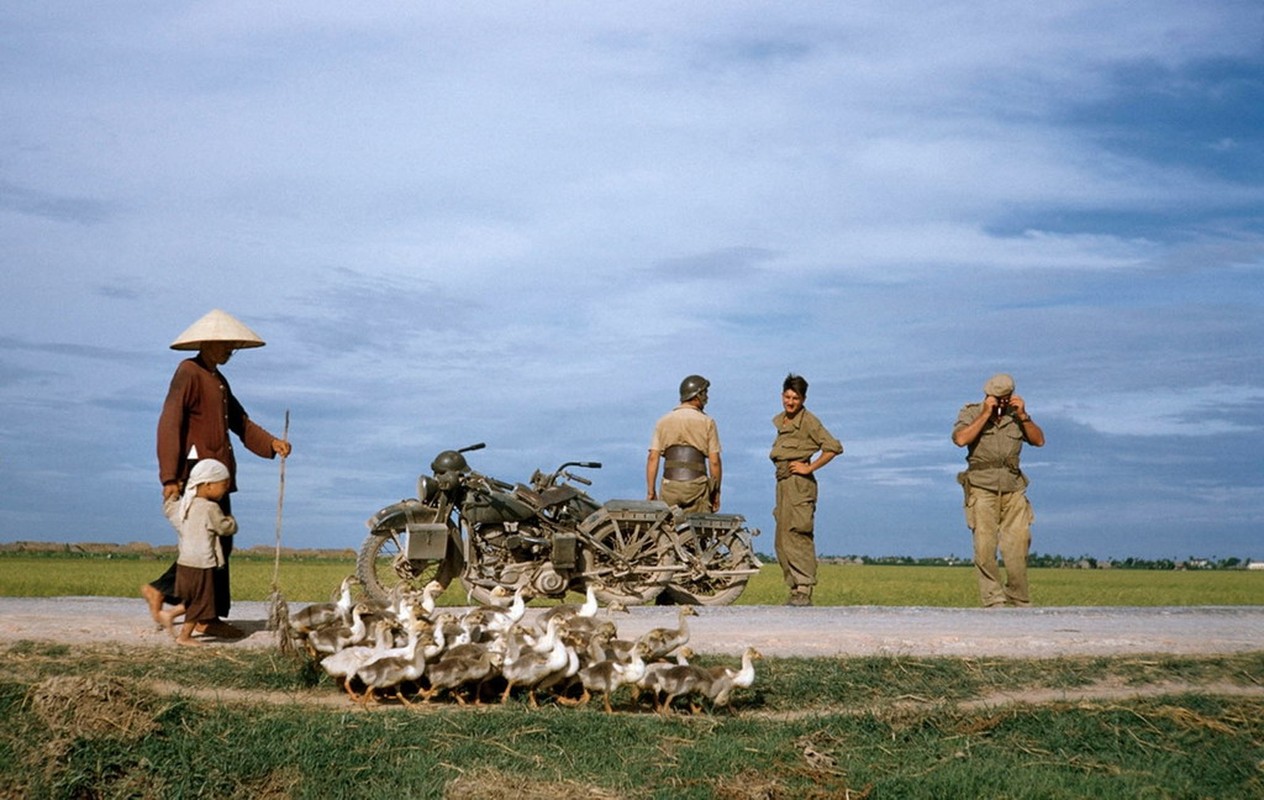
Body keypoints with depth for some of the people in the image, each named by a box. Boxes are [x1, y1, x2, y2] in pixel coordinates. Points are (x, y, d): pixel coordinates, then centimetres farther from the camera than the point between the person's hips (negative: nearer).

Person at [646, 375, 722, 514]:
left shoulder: (663, 421, 10)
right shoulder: (707, 422, 3)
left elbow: (653, 458, 3)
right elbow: (714, 461, -1)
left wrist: (650, 491, 5)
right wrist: (716, 491, 8)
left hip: (670, 487, 2)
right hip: (697, 486, -2)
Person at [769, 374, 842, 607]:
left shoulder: (808, 420, -8)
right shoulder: (780, 421, 16)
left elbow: (834, 447, -13)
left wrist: (809, 467, -13)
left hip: (799, 483, -9)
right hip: (783, 483, 9)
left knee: (797, 537, -14)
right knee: (781, 542, 7)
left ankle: (804, 592, -15)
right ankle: (795, 589, 10)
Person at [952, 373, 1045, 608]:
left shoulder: (1016, 415, 14)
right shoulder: (971, 413, 5)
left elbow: (1039, 440, 6)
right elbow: (960, 439, -13)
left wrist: (1023, 415, -4)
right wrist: (986, 414, -12)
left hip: (1013, 491, 3)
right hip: (982, 489, -3)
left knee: (1018, 544, -2)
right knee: (985, 548, -9)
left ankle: (1019, 601, 11)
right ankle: (993, 600, -3)